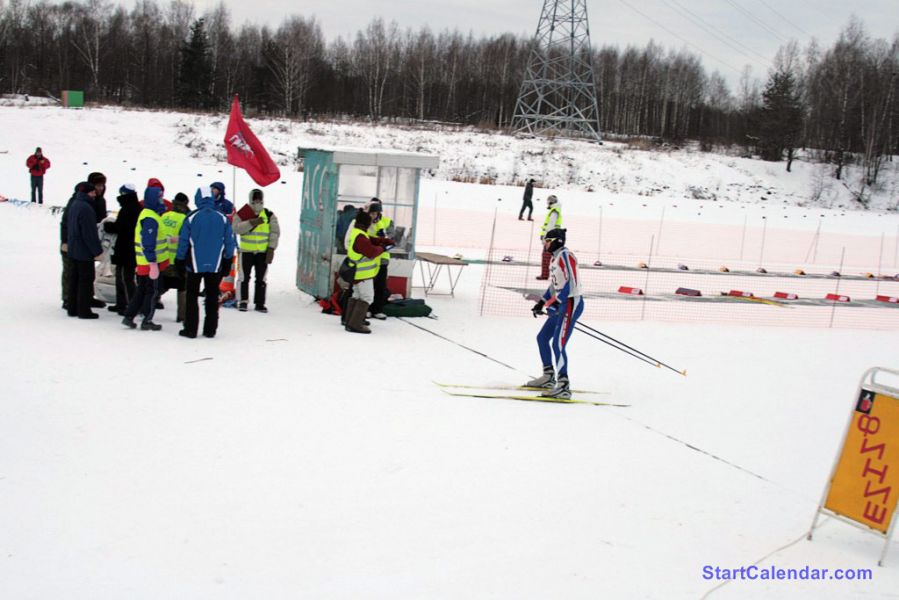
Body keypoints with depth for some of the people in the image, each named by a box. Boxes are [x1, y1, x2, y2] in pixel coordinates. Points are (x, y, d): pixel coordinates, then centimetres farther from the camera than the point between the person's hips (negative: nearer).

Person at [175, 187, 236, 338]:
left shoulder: (192, 217, -8)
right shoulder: (222, 218, -1)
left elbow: (183, 241, -5)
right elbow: (229, 242, 4)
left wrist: (180, 261, 6)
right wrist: (227, 262, 14)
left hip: (195, 265, -2)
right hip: (215, 265, 2)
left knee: (192, 297, 7)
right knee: (212, 297, 10)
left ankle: (190, 329, 6)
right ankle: (210, 330, 12)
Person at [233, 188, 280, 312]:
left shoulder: (269, 215, 3)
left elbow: (275, 232, 1)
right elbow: (236, 228, -14)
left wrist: (271, 249, -7)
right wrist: (252, 223, -24)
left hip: (263, 252, 1)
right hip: (246, 251, -1)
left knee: (261, 279, 6)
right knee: (244, 277, 4)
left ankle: (260, 303, 12)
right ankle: (242, 301, 13)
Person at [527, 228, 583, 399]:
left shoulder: (565, 256, -13)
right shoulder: (556, 257, 17)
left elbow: (570, 283, -22)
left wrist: (555, 302, -25)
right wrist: (542, 302, 21)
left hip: (571, 303, -11)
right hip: (561, 305, 11)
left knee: (558, 344, -15)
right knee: (542, 337, 17)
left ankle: (563, 386, -17)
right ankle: (548, 377, 27)